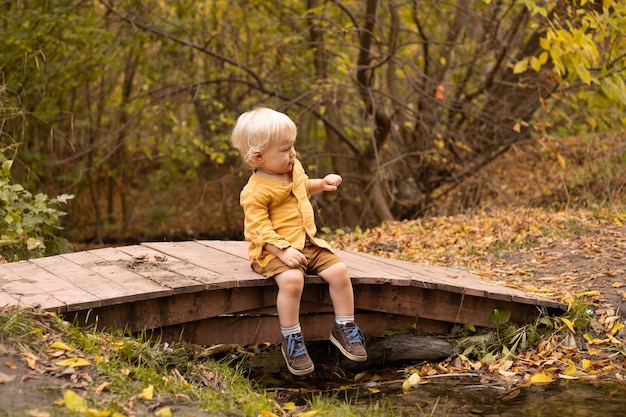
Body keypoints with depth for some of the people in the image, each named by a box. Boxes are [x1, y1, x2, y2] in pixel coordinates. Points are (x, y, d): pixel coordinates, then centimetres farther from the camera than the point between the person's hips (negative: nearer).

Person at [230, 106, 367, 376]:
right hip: (274, 250, -8)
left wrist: (322, 184, 16)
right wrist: (283, 250, -32)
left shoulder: (294, 169, 10)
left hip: (307, 244, 8)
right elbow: (258, 229, -21)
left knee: (339, 271, -12)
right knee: (292, 279, -35)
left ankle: (344, 328, 4)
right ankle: (291, 341, -20)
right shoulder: (256, 192, -16)